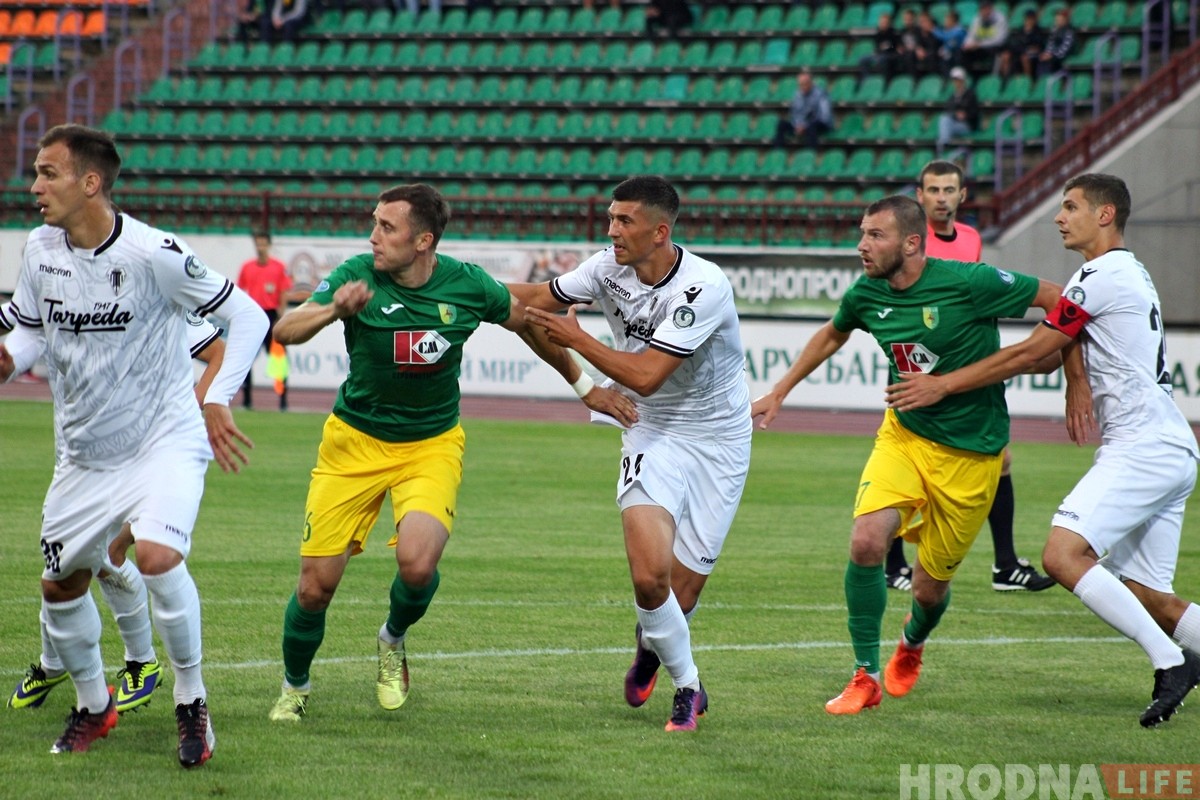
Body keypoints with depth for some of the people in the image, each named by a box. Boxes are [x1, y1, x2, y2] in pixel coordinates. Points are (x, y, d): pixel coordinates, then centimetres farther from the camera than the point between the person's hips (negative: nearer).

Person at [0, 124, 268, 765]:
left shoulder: (153, 253, -19)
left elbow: (247, 316, -9)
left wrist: (218, 399, -15)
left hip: (165, 441, -6)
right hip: (85, 454, 6)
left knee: (157, 556, -28)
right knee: (60, 583, 11)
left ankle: (192, 703, -7)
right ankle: (93, 706, 36)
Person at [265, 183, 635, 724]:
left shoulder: (468, 286, -11)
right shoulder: (357, 277, -16)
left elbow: (528, 323, 9)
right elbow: (285, 331, -26)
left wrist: (584, 386, 17)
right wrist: (331, 311, -47)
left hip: (432, 446, 0)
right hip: (355, 441, 0)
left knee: (417, 563, -25)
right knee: (316, 584, -4)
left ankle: (393, 640, 10)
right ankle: (294, 686, 25)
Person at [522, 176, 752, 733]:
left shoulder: (704, 287, -24)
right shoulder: (609, 268, -7)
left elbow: (646, 375, -26)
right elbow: (538, 302, 8)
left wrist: (577, 339, -19)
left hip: (718, 441, -3)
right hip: (653, 434, 3)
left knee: (681, 594, -1)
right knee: (650, 576, -20)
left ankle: (653, 641, 37)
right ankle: (687, 686, 5)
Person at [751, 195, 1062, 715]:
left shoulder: (970, 283, -21)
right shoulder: (866, 294, -5)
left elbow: (1057, 301, -9)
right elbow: (832, 335, 19)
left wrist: (1049, 358, -10)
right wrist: (779, 393, 20)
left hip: (970, 455, -3)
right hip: (903, 435, 3)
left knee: (931, 585, 5)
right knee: (866, 542, -22)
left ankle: (912, 644, 44)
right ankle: (866, 677, -5)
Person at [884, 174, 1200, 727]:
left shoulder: (1104, 276, -10)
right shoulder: (1129, 273, 22)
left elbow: (1031, 353, -9)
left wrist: (943, 384, -5)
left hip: (1143, 447, -10)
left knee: (1063, 554, -20)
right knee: (1149, 597, 8)